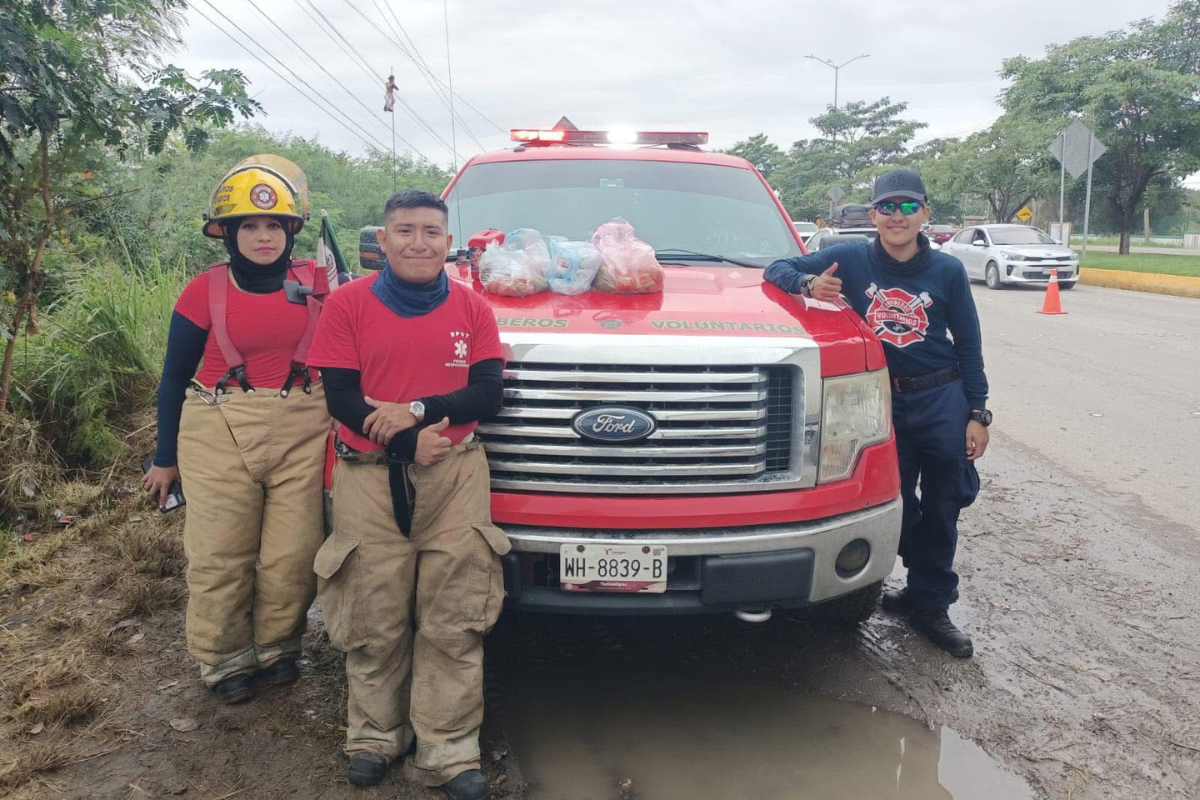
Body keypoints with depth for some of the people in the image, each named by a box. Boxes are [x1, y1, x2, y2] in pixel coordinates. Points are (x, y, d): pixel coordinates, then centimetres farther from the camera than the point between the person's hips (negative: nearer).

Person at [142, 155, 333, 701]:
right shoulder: (205, 292, 0)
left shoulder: (315, 284, 3)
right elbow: (175, 377, 7)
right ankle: (224, 660, 23)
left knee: (293, 554, 3)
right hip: (220, 436, 0)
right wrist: (166, 459, 9)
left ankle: (277, 645, 26)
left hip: (303, 433, 1)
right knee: (219, 556, 4)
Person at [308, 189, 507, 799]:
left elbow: (489, 394, 1)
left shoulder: (472, 309, 8)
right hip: (370, 479, -1)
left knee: (453, 622, 0)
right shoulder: (348, 304, 3)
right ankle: (375, 736, 25)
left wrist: (416, 410, -13)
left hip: (455, 475, 1)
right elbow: (340, 398, -3)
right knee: (374, 621, 5)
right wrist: (410, 443, -14)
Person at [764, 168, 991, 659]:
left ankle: (929, 603, 20)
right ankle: (924, 590, 32)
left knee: (941, 510, 4)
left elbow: (969, 347, 4)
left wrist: (977, 414, -1)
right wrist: (809, 284, -23)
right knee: (896, 505, 8)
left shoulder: (947, 271, -1)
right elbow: (777, 270, -1)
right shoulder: (851, 259, -3)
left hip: (943, 400, 0)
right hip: (884, 401, 0)